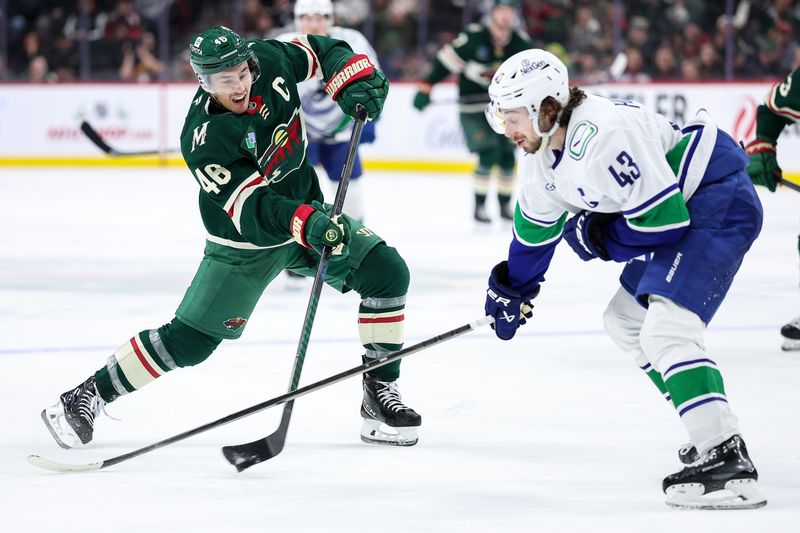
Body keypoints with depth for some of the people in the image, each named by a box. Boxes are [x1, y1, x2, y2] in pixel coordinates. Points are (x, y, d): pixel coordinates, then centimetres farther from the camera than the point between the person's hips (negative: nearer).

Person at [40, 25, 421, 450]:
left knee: (386, 272, -12)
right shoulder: (204, 140, -31)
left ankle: (381, 392, -1)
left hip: (307, 211, 5)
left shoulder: (269, 60, -16)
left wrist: (359, 82, -13)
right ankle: (87, 396, 9)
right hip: (244, 245, -5)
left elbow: (319, 50, 4)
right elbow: (252, 208, -35)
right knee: (189, 339, -6)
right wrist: (308, 224, -50)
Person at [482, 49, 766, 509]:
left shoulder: (602, 137, -30)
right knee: (625, 320, 20)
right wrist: (514, 289, 28)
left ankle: (729, 463, -30)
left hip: (719, 203, -11)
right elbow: (537, 223, 21)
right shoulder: (542, 148, 3)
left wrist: (602, 237, -13)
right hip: (681, 208, 11)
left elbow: (664, 218, -29)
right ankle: (709, 428, 24)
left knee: (665, 330, -24)